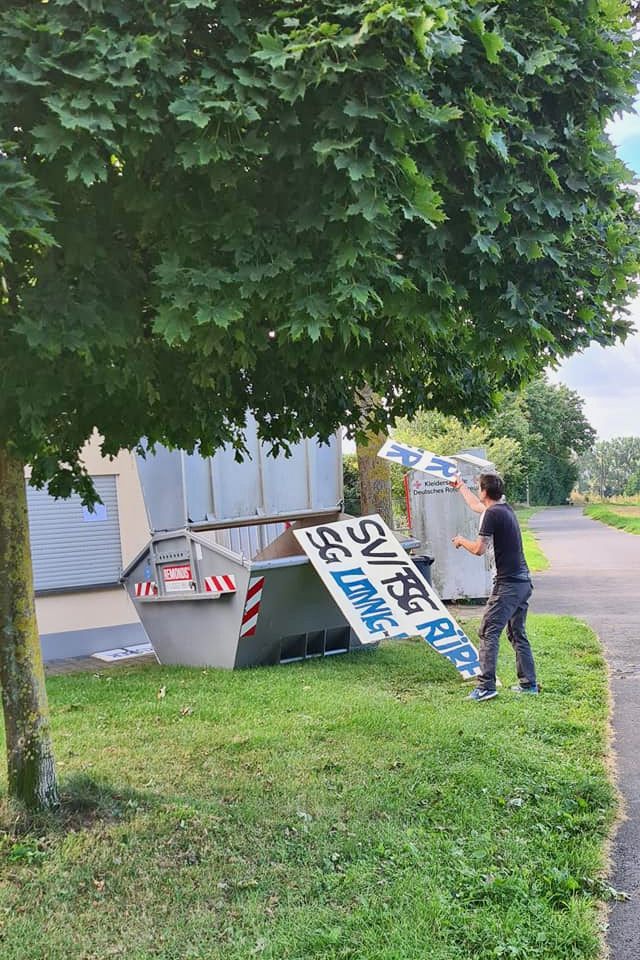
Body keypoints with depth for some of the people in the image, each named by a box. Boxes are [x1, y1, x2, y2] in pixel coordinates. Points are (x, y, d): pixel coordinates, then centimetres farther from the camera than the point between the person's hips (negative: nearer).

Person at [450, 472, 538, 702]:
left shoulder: (493, 514, -13)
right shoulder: (506, 508, 15)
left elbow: (479, 549, -17)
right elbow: (476, 506, 35)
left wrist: (461, 540, 3)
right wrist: (461, 487, 48)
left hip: (508, 584, -9)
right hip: (523, 582, 9)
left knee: (488, 633, -8)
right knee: (518, 634, 16)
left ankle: (486, 686, -13)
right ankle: (528, 683, 20)